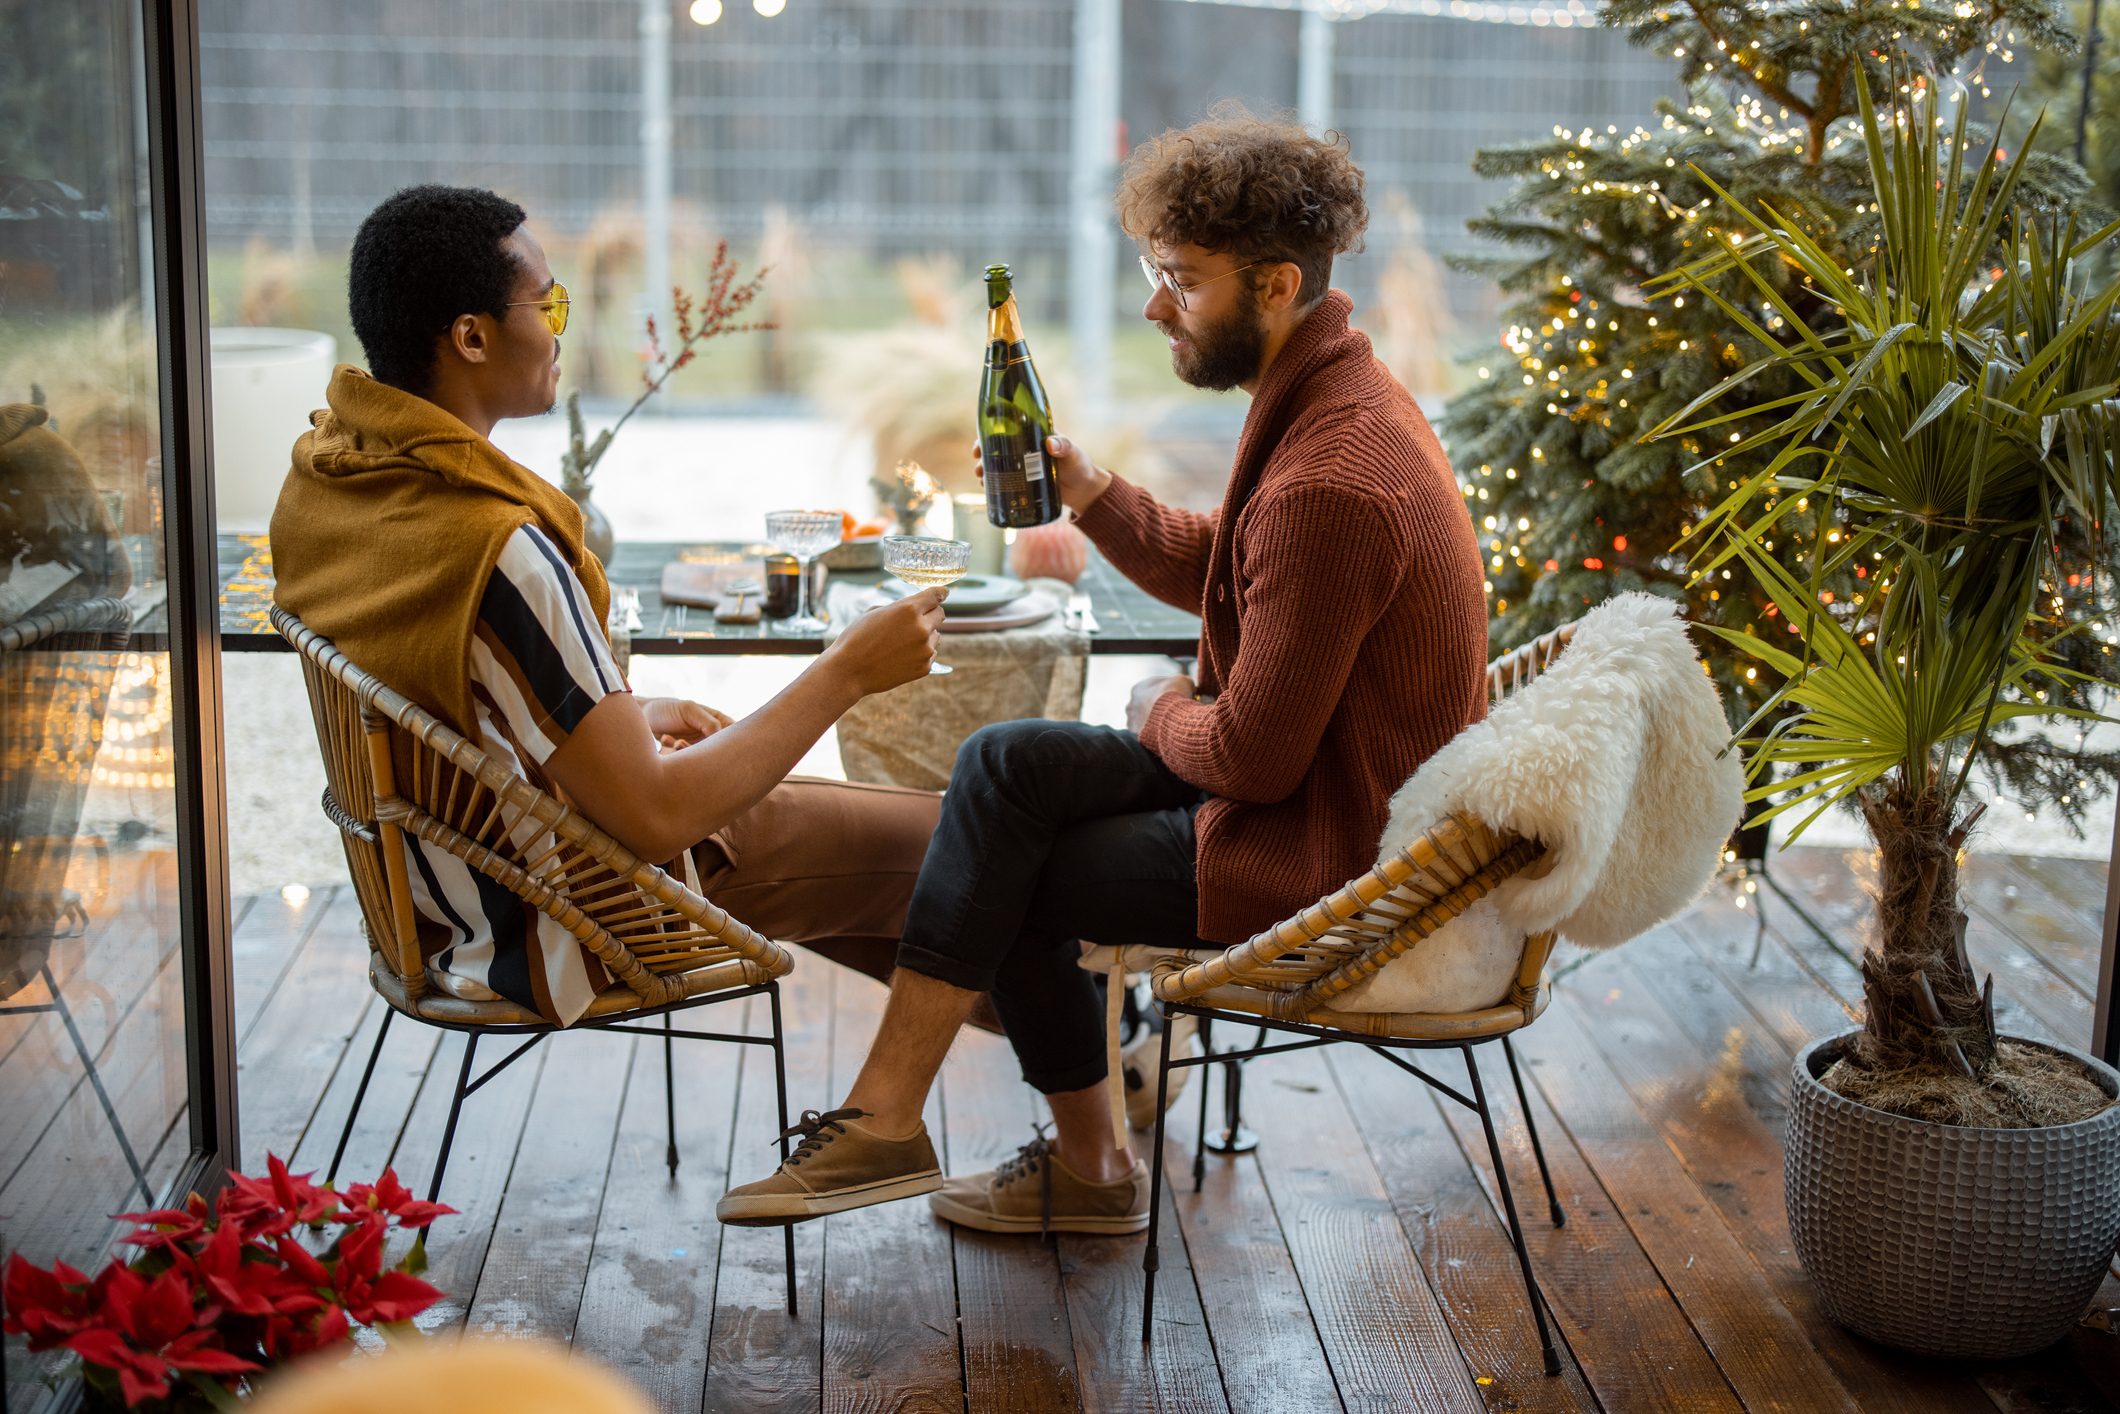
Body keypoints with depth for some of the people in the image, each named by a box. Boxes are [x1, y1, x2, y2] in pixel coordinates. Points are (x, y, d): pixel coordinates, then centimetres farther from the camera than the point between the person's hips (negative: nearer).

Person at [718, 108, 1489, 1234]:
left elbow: (1252, 756, -24)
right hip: (1340, 795, 10)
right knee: (1005, 763, 2)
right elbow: (1214, 573, 23)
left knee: (1006, 875, -8)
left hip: (1323, 856, -10)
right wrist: (1094, 498, 6)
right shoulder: (1332, 396, 7)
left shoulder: (1329, 485, -27)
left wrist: (1163, 715, -2)